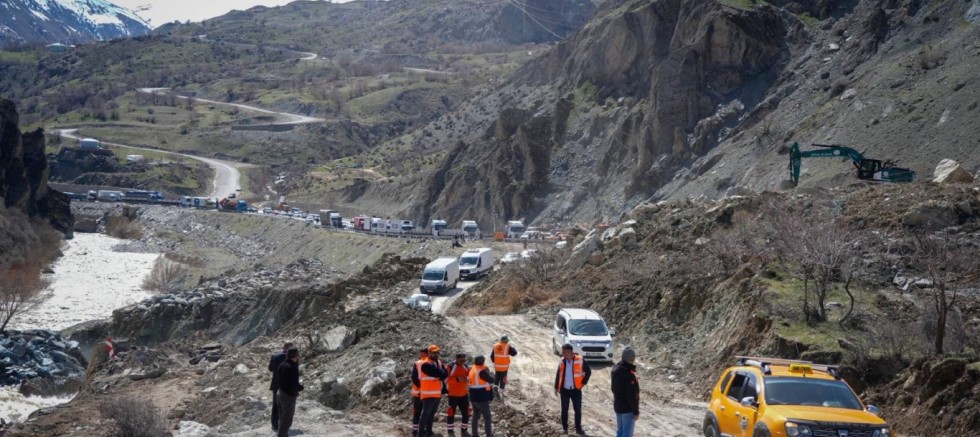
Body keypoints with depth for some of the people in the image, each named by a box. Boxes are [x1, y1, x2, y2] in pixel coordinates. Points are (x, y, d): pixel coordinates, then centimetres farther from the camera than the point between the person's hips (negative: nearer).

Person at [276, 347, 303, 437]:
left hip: (282, 393, 9)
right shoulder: (292, 368, -27)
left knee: (283, 418, 22)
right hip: (289, 396, -9)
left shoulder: (282, 365, 1)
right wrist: (301, 387, -6)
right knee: (287, 420, 1)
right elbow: (293, 385, -29)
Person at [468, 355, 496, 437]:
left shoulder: (472, 369, 8)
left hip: (474, 397, 9)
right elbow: (491, 380, -16)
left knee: (476, 416, 18)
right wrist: (489, 373, 3)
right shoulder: (482, 371, -20)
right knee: (487, 417, -1)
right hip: (481, 397, -9)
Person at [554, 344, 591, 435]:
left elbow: (588, 372, -1)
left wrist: (583, 383, -4)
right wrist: (556, 387, 6)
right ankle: (565, 428, 20)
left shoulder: (580, 361, -12)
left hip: (576, 390, -2)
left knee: (578, 410, 5)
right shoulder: (562, 361, -2)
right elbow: (558, 375, 7)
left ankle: (578, 428, 17)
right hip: (564, 390, 2)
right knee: (564, 410, 8)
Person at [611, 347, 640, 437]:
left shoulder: (616, 368, 2)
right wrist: (636, 411, -16)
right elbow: (632, 396, -23)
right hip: (627, 408, -9)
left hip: (618, 406, 9)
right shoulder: (629, 374, -26)